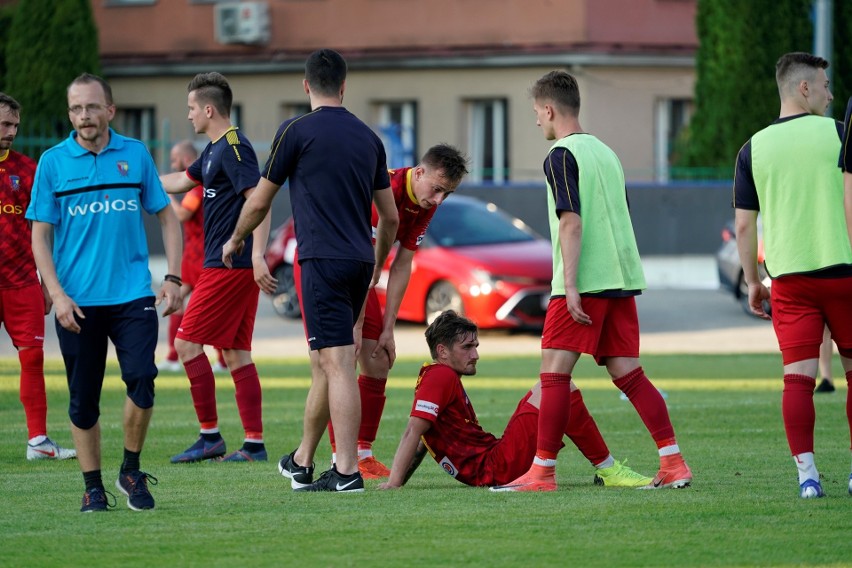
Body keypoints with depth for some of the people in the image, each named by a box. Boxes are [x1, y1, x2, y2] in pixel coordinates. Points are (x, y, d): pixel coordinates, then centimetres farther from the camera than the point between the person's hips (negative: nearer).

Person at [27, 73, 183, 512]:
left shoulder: (135, 155, 5)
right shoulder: (53, 162, 2)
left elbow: (166, 217, 12)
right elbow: (40, 235, 3)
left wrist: (173, 278, 2)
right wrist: (57, 295, -8)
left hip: (132, 294, 0)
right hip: (77, 302, 0)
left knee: (141, 378, -15)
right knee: (83, 402, 3)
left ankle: (131, 472, 4)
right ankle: (93, 487, 15)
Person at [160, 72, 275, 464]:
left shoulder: (233, 148, -14)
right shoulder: (216, 150, 16)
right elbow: (181, 182, 33)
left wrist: (258, 255, -31)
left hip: (228, 267, -10)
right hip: (236, 267, 10)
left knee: (187, 342, -6)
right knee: (236, 352, 8)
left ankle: (210, 436, -3)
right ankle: (254, 443, 7)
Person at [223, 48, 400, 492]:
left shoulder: (297, 131, -5)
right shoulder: (367, 136, 12)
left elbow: (259, 202, 2)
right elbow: (390, 216, 17)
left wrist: (235, 241, 21)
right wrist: (377, 264, 33)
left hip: (323, 261, -6)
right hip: (359, 263, 6)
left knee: (336, 364, -9)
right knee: (325, 363, 16)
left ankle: (347, 471, -14)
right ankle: (302, 462, 27)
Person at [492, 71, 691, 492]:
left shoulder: (562, 155, -7)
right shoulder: (606, 152, 18)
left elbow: (572, 222, -16)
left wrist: (570, 285, -18)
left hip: (584, 283, -8)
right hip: (622, 278, 8)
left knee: (554, 373, -4)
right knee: (627, 372, 7)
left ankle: (542, 472, -5)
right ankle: (673, 464, 0)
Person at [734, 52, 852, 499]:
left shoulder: (754, 149, 5)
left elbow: (744, 225, 6)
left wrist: (752, 282, 15)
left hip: (787, 276, 2)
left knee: (798, 377, -1)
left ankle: (806, 473, -9)